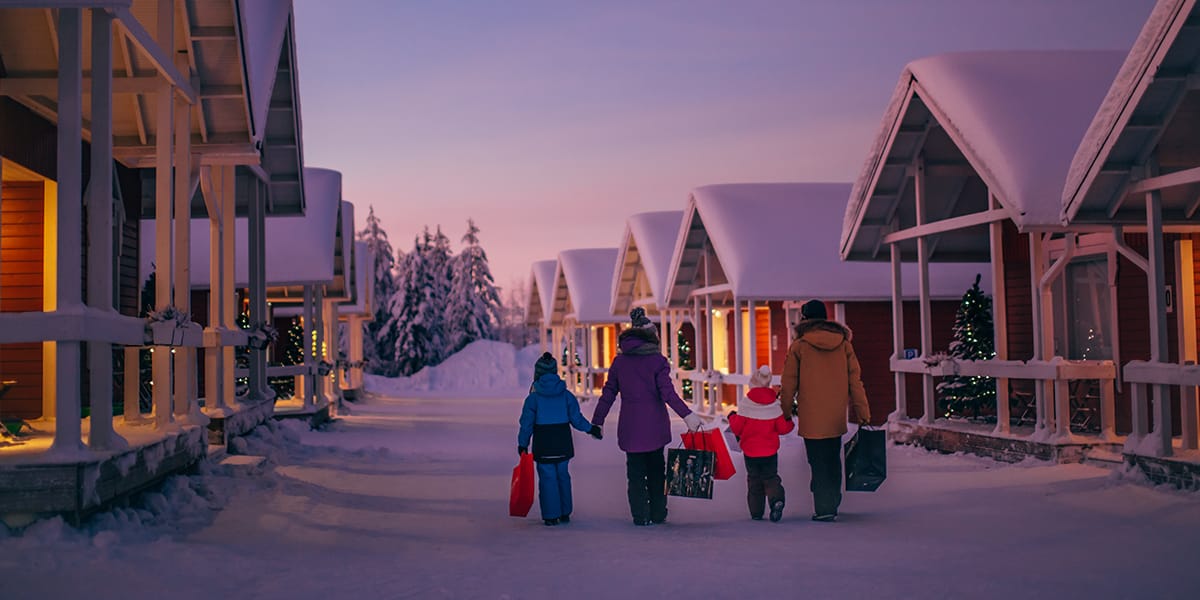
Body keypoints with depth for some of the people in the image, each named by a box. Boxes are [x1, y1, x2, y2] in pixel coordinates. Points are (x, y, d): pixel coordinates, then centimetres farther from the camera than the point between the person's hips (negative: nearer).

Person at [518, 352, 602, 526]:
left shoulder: (533, 398, -8)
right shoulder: (566, 395, 0)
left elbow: (527, 425, -5)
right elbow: (576, 419, 3)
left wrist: (522, 444, 5)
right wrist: (591, 429, 19)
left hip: (543, 446, -3)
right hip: (563, 445, 3)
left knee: (547, 477, 2)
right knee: (562, 475, 15)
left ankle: (551, 515, 2)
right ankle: (565, 513, 21)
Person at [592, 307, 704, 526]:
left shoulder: (620, 361, 4)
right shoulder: (657, 360, -6)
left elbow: (608, 393, 5)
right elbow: (667, 393, -15)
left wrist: (597, 421, 10)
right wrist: (687, 415, -19)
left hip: (629, 426, 2)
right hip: (655, 426, -2)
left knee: (635, 471, 8)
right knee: (656, 470, 14)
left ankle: (641, 515, 5)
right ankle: (658, 513, 17)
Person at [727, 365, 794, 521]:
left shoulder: (745, 405, -11)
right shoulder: (774, 405, -5)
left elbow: (736, 428, -8)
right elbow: (783, 428, -1)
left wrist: (732, 417, 13)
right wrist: (790, 423, 21)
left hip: (750, 452, -1)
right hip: (770, 452, 1)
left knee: (754, 480, 11)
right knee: (771, 478, 11)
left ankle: (756, 512, 10)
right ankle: (776, 500, -17)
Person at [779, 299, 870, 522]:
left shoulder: (799, 346, -6)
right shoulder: (843, 343, 3)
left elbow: (789, 384, -1)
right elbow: (855, 379, 5)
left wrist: (786, 412, 10)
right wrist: (863, 411, 8)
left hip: (811, 417, -4)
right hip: (836, 417, 4)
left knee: (818, 462, 2)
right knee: (833, 461, 18)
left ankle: (823, 508, 0)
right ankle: (832, 504, 26)